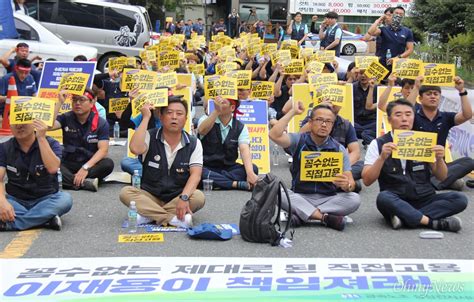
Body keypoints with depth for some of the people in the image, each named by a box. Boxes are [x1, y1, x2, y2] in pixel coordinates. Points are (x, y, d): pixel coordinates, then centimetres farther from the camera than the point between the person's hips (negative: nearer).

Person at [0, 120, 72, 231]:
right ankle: (46, 219, -31)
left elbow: (53, 168, -25)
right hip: (16, 200, 0)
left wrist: (41, 138, -27)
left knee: (65, 199, -33)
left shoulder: (50, 144, -5)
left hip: (46, 200, 0)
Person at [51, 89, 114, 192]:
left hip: (91, 164, 0)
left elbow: (103, 150, -13)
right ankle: (85, 182, -38)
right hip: (68, 163, 1)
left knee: (108, 164, -33)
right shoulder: (66, 118, 3)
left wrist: (86, 167, -26)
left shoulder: (101, 123, -2)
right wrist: (59, 102, -18)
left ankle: (69, 180, -33)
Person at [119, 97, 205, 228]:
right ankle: (173, 219, -37)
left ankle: (149, 214, -28)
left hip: (177, 198, 0)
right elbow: (135, 149, -26)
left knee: (198, 197, -30)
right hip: (150, 196, 0)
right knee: (126, 192, -27)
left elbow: (196, 174, -14)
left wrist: (184, 197, -32)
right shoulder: (150, 137, -3)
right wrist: (146, 117, -19)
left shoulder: (194, 143, -2)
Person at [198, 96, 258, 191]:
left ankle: (212, 179, -31)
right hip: (207, 167, -2)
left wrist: (250, 173, -35)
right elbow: (202, 130, -28)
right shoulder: (206, 119, -3)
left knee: (253, 168, -24)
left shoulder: (240, 127, -1)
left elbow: (244, 150, -17)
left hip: (228, 168, 2)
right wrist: (216, 111, -41)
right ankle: (238, 184, -37)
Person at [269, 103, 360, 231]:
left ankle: (301, 215, -24)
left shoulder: (339, 149, 0)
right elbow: (274, 135, -20)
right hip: (299, 197, -1)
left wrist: (347, 185, -30)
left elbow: (351, 183, -5)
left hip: (328, 199, 1)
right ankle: (325, 217, -28)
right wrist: (293, 112, -14)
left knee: (354, 199, -26)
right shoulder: (298, 140, -1)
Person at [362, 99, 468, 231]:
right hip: (395, 202, -3)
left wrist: (439, 159, -13)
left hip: (425, 199, 3)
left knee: (460, 199, -20)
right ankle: (433, 222, -25)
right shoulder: (378, 144, 0)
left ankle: (405, 217, -24)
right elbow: (367, 181, -8)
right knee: (383, 198, -35)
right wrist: (382, 157, -23)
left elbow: (442, 177, 8)